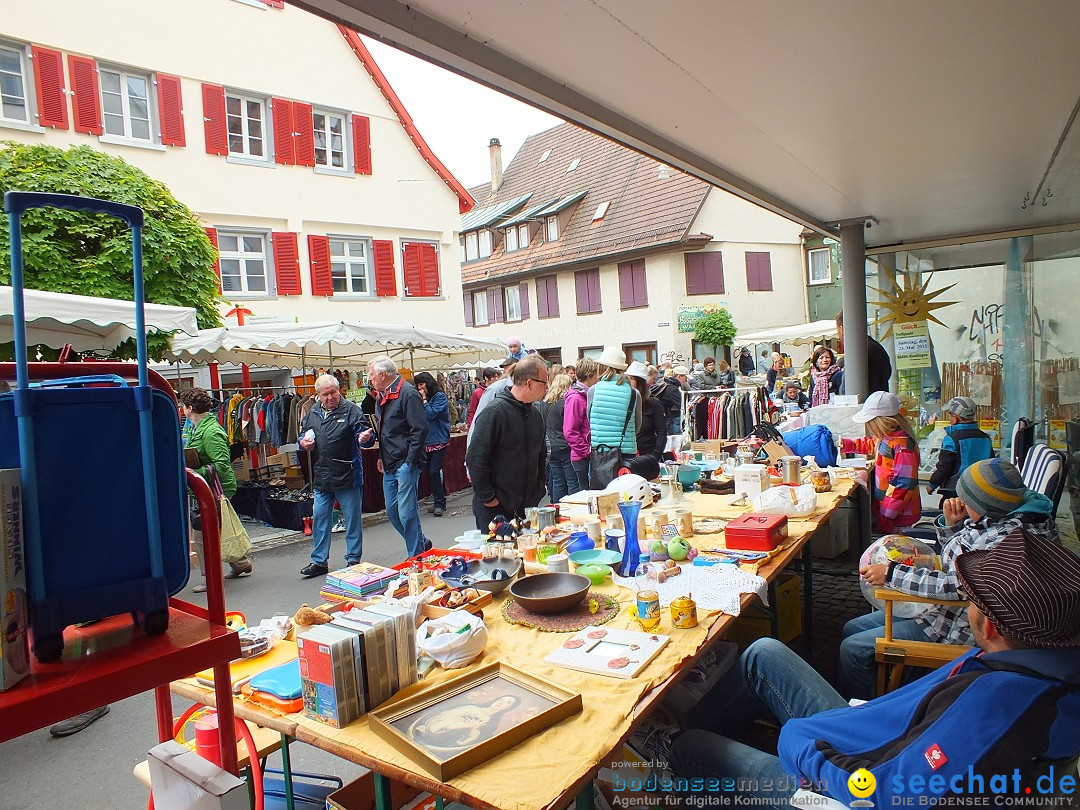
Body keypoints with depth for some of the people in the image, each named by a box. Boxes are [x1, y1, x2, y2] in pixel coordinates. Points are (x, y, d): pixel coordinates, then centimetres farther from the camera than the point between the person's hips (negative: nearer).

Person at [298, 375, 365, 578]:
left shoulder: (351, 410, -6)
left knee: (352, 518, 5)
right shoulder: (313, 412, 10)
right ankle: (319, 561, 23)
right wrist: (304, 442, 0)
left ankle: (353, 560, 18)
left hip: (347, 475, -5)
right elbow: (304, 434, 23)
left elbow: (362, 432, -12)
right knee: (319, 517, 11)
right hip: (321, 476, 5)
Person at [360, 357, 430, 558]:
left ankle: (416, 556, 9)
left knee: (406, 513, -5)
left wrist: (410, 461, -18)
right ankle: (421, 543, 30)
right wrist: (382, 457, 16)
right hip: (389, 465, 10)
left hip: (406, 463, -10)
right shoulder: (383, 395, 14)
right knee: (392, 511, 14)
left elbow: (420, 429, -19)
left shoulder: (407, 393, -14)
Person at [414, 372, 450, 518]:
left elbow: (431, 414, -17)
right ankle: (438, 502, 17)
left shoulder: (440, 396, -6)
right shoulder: (423, 398, 13)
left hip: (439, 440, -7)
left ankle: (439, 503, -2)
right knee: (430, 472, 7)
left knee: (434, 472, -11)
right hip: (427, 441, 7)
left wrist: (424, 400, -11)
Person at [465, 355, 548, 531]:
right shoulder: (495, 412, -17)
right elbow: (475, 458, -19)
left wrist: (539, 491, 11)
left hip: (528, 507, 7)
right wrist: (487, 498, -17)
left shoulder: (535, 415, 9)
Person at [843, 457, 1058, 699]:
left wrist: (891, 573, -26)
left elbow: (959, 585, -31)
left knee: (853, 649, -13)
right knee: (852, 629, 10)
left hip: (961, 628, -10)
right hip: (947, 608, 10)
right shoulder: (994, 518, 3)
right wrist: (952, 524, -3)